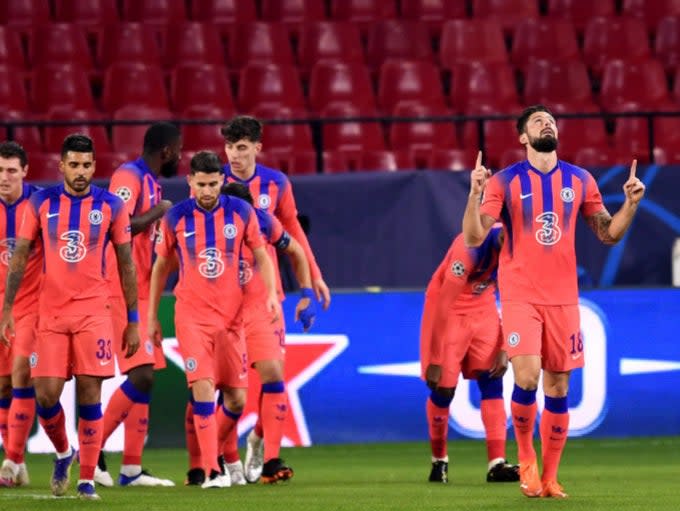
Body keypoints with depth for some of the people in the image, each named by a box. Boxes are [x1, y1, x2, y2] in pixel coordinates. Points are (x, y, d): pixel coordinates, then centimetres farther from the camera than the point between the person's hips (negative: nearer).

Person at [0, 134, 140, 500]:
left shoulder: (111, 206, 2)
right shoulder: (41, 203, 3)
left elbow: (126, 265, 7)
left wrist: (133, 320, 5)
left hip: (93, 312, -1)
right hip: (50, 312, 1)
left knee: (89, 393, -6)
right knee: (46, 394, -4)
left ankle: (87, 478, 2)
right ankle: (63, 453, 24)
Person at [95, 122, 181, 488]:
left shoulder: (151, 182, 17)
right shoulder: (129, 177, -12)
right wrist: (157, 213, -14)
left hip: (139, 293, 10)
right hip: (122, 292, -10)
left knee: (144, 378, 8)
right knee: (141, 375, -15)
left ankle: (131, 468, 9)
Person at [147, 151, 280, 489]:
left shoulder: (241, 212, 0)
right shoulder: (175, 217, -1)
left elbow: (261, 256, 8)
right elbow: (161, 266, 10)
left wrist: (271, 293, -9)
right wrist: (152, 316, 10)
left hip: (231, 313, 2)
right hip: (192, 315, -2)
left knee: (235, 396, 6)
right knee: (202, 386, -16)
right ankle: (212, 470, -17)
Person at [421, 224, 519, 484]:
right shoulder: (470, 248, -33)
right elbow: (444, 305, -28)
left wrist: (504, 350, -5)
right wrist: (435, 361, -24)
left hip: (483, 309, 5)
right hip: (449, 310, -5)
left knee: (492, 382, -6)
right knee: (443, 389, -2)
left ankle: (497, 464, -9)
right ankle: (439, 461, 18)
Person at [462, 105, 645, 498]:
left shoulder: (580, 180, 7)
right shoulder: (505, 182, -2)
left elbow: (608, 234, 13)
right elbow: (473, 238, -7)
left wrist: (631, 204, -3)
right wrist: (475, 195, -22)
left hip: (563, 297, 3)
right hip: (520, 295, -3)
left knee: (558, 389, 3)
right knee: (527, 378, -19)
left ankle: (549, 478, 11)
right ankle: (526, 457, 4)